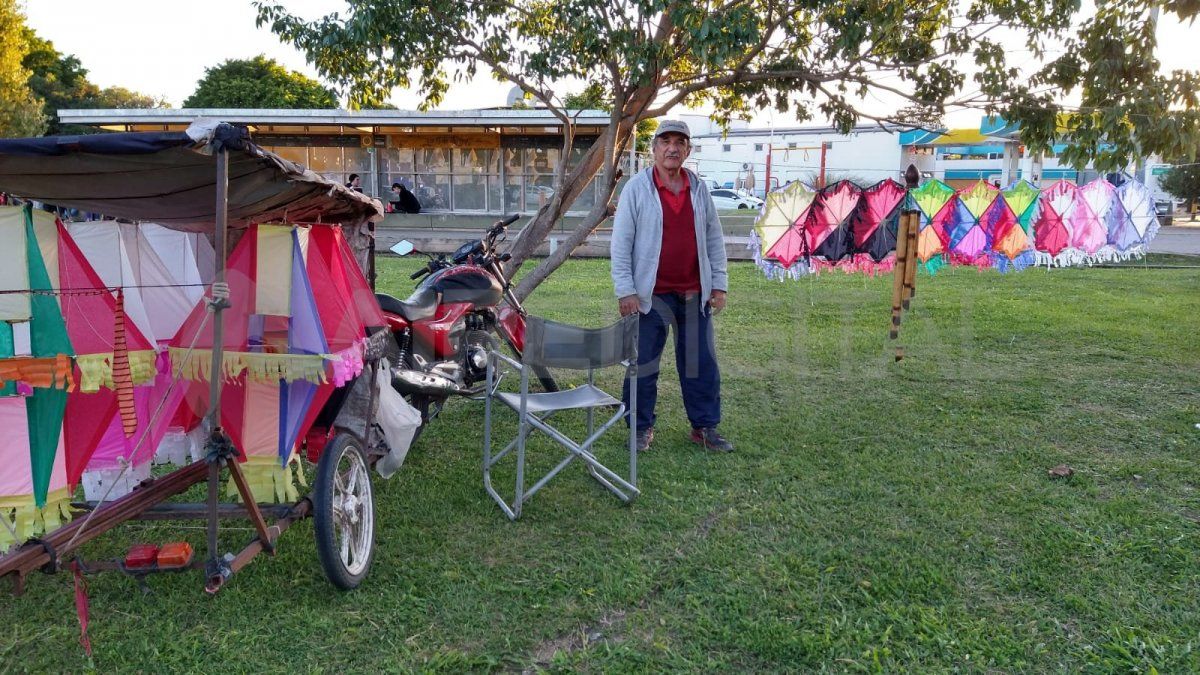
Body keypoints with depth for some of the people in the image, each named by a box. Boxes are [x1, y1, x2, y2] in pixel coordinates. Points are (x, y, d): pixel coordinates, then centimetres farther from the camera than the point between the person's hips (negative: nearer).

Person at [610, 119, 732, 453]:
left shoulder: (699, 188, 7)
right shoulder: (637, 188, -4)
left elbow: (714, 239, 11)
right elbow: (620, 243, -7)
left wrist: (719, 284, 5)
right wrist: (625, 290, -12)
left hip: (694, 294, 4)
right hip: (650, 294, -3)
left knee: (702, 364, 8)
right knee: (643, 364, 5)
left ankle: (705, 427, 20)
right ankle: (642, 428, 19)